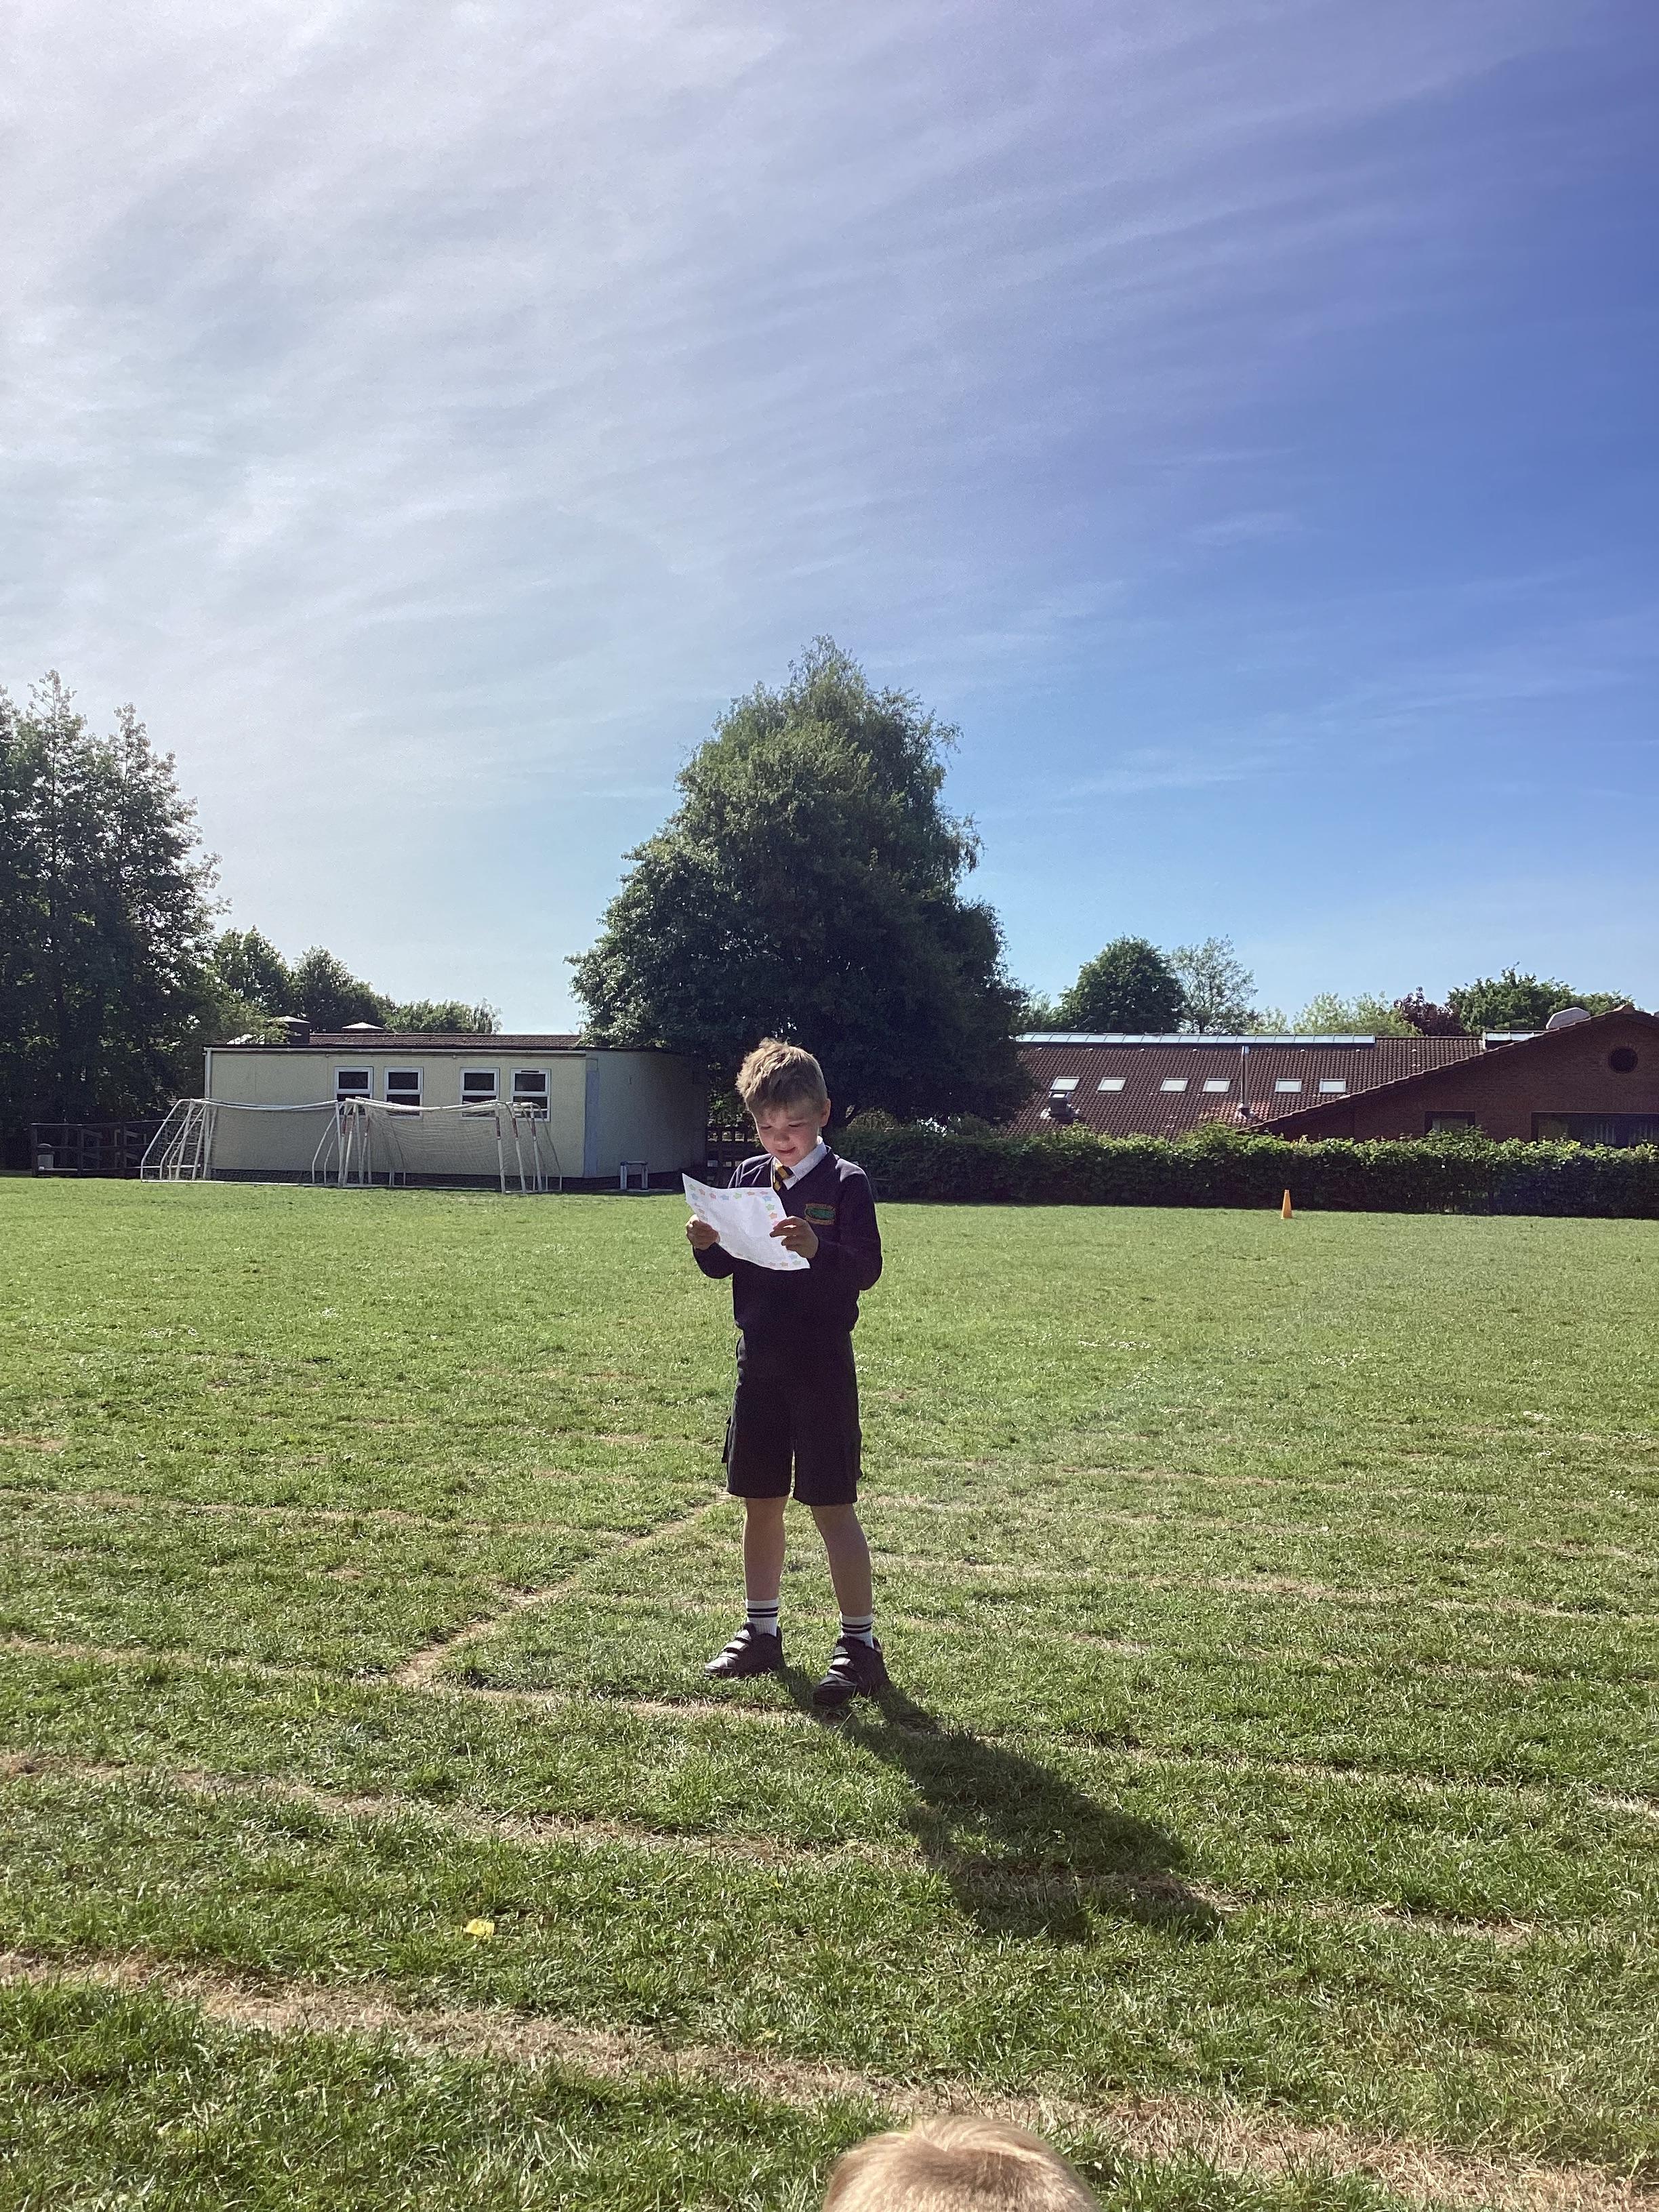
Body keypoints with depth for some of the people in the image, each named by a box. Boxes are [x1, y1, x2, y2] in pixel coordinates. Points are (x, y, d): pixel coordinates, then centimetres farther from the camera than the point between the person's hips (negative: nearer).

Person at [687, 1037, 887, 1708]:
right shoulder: (749, 1177, 8)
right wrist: (708, 1245, -10)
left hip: (821, 1365, -5)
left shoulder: (845, 1182, -8)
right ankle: (761, 1632, 27)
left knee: (832, 1504, -2)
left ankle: (861, 1644, 7)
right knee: (760, 1502, 13)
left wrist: (817, 1248, -32)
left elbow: (867, 1269, -15)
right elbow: (722, 1268, 12)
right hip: (759, 1362, 6)